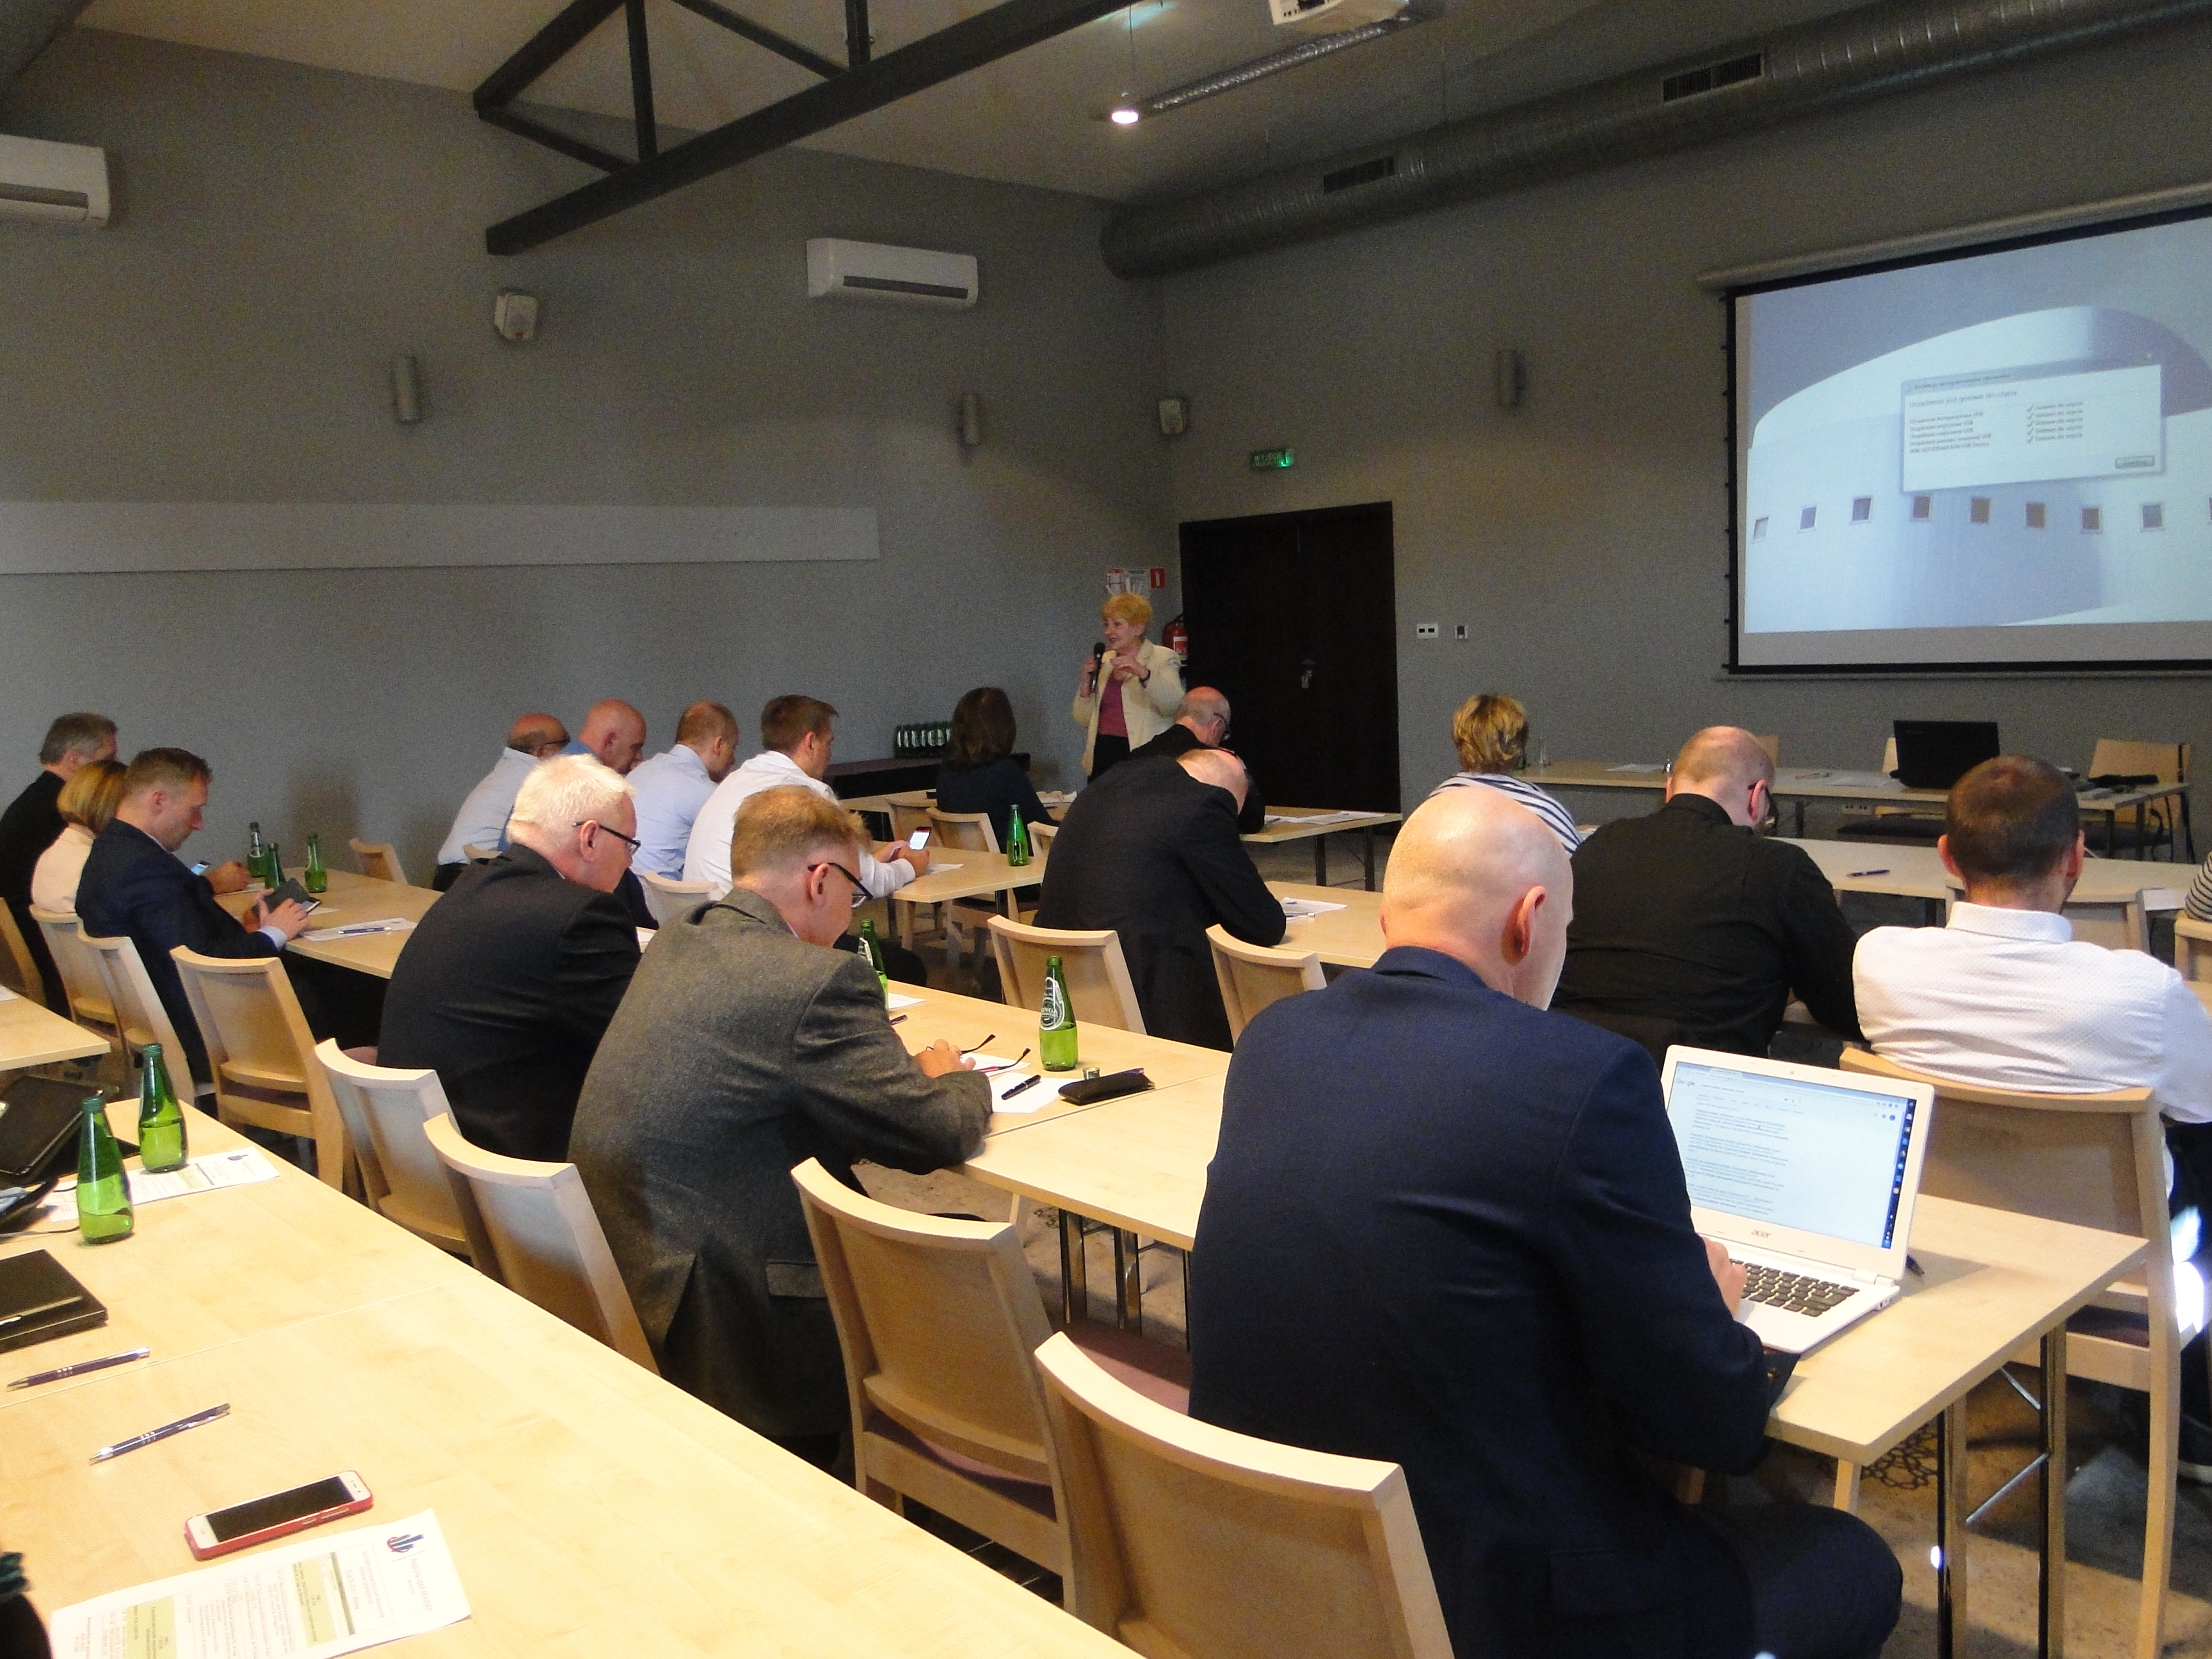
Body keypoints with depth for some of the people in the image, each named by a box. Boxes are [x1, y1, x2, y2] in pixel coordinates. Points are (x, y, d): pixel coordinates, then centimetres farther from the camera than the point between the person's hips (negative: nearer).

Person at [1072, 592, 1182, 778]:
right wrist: (1087, 680, -1)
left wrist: (1142, 673, -28)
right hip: (1102, 754, 4)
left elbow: (1175, 704, -16)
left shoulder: (1162, 658, 2)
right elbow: (1083, 720, 13)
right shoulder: (1104, 661, 15)